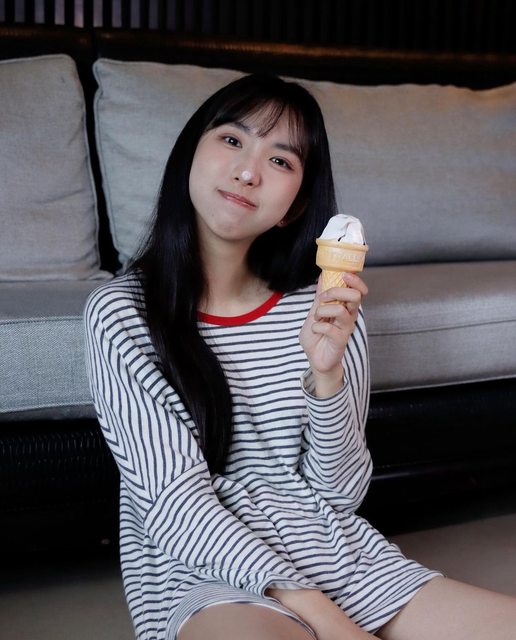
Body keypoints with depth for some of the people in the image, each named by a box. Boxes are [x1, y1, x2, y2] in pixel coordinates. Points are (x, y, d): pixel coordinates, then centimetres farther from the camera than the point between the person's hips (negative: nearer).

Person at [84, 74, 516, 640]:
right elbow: (173, 502, -10)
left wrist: (326, 374, -14)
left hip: (335, 552, 4)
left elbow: (339, 491, 4)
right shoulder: (120, 315, -4)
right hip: (198, 569, -3)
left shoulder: (323, 309, 5)